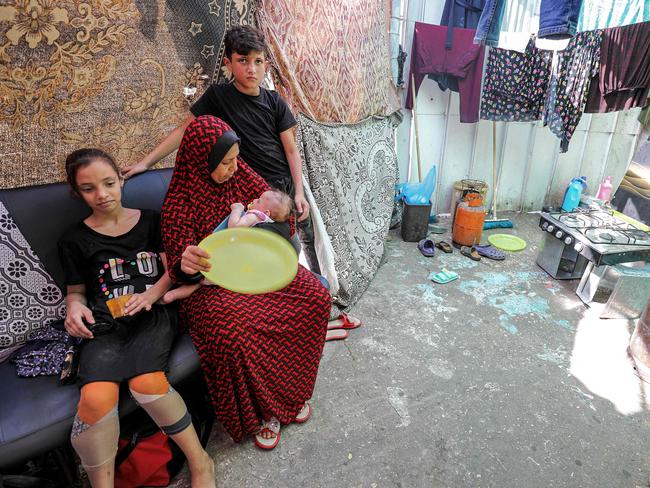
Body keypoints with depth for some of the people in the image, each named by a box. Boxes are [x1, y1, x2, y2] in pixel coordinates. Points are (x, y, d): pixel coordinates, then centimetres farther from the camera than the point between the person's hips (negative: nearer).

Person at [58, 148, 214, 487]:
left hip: (153, 314, 0)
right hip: (104, 324, 1)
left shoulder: (150, 221, 14)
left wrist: (151, 294, -10)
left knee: (147, 383, -31)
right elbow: (76, 291, 21)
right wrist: (74, 308, -3)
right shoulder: (75, 240, 13)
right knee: (96, 398, -31)